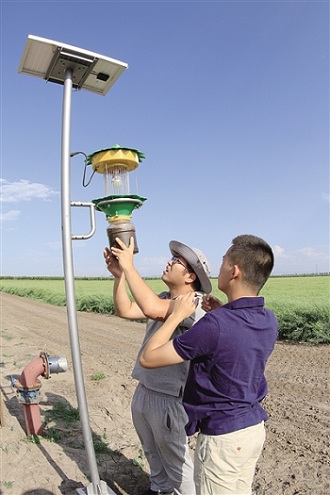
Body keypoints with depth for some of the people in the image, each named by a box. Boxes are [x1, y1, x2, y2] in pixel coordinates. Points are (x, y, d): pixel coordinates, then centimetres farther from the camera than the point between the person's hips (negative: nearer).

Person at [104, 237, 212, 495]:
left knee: (175, 460, 14)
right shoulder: (163, 299, 4)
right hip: (143, 392, 9)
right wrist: (119, 275, -14)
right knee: (153, 453, 29)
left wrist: (129, 266, -34)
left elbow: (151, 309, -41)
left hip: (168, 398, -9)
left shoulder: (195, 305, -25)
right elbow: (125, 310, -2)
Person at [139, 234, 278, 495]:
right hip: (255, 428, 7)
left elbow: (148, 358, -23)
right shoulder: (269, 320, -6)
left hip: (222, 436, -7)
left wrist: (177, 314, -14)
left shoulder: (215, 325, -30)